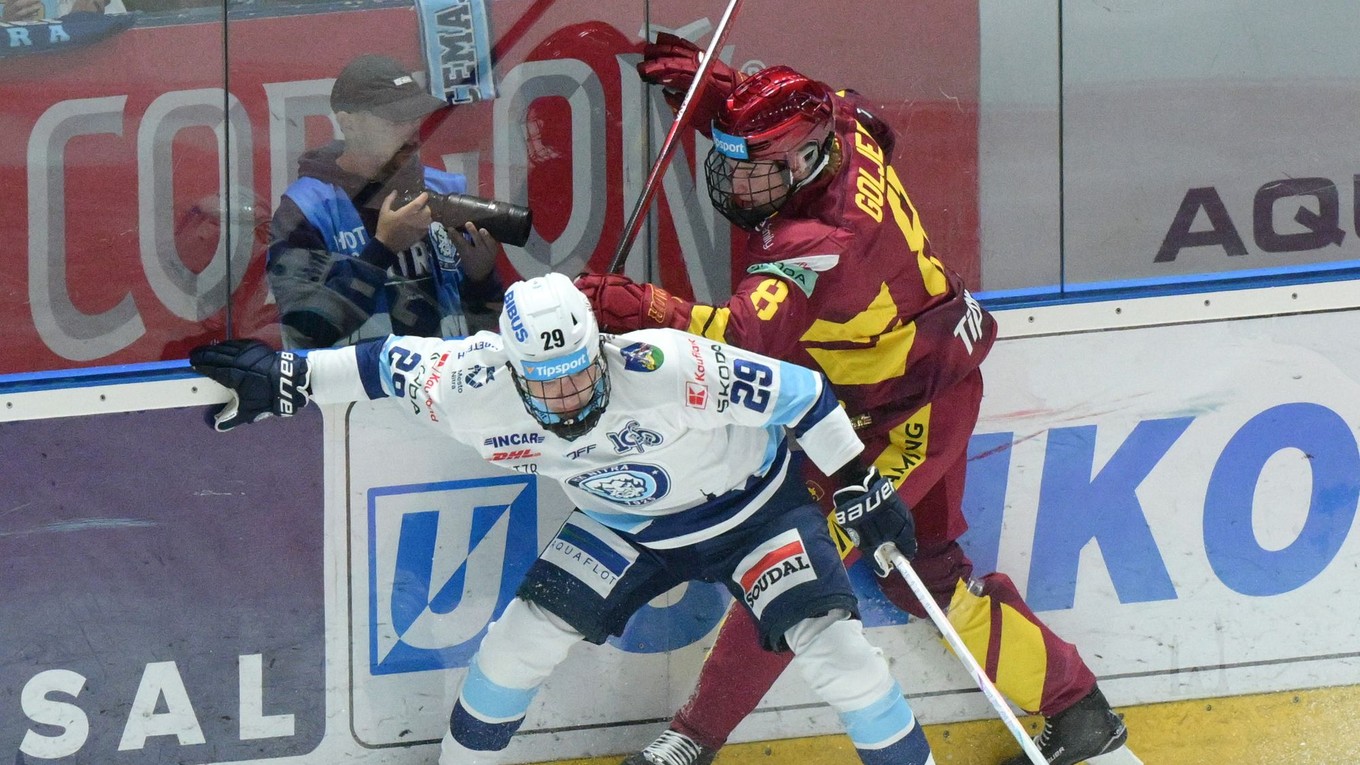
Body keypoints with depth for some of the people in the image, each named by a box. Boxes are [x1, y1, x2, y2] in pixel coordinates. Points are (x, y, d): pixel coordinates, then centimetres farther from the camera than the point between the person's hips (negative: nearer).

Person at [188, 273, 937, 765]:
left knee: (832, 647, -18)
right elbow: (391, 363, -10)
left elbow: (797, 393, -28)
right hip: (625, 530, 4)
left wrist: (862, 487, -18)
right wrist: (282, 379, -7)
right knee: (525, 634, -8)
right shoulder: (481, 395, -27)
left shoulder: (669, 369, -39)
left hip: (749, 506, -3)